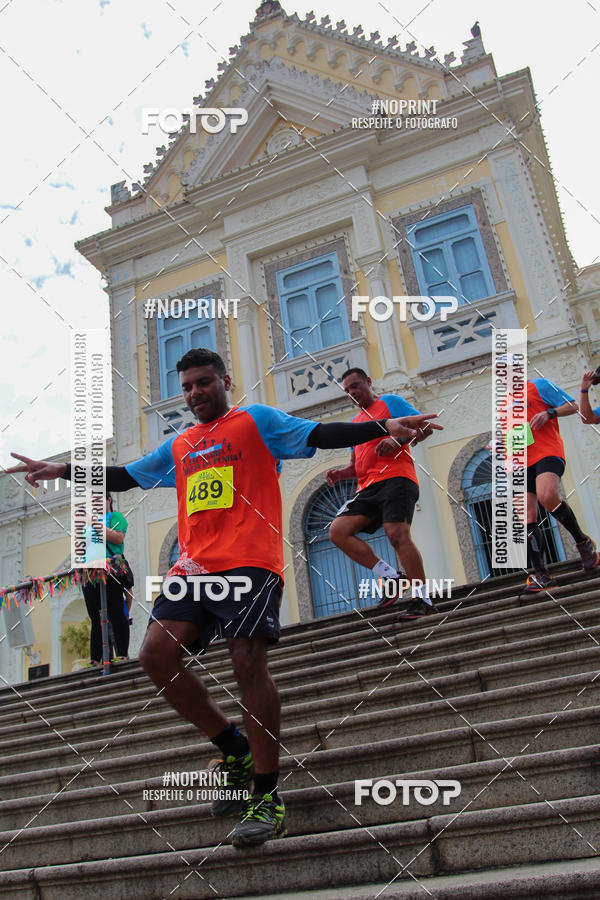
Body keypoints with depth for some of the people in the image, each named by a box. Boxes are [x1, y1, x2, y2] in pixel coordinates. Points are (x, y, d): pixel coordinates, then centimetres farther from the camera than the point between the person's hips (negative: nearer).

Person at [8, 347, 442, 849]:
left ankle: (267, 796, -1)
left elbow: (321, 435, -2)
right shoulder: (179, 446, 25)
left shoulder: (256, 420, 9)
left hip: (249, 562, -6)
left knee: (248, 662, -15)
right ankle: (234, 748, 10)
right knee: (157, 653, -8)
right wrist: (63, 471, 27)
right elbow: (125, 477, 31)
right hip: (193, 566, 6)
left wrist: (383, 426, -15)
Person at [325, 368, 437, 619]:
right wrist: (340, 472, 9)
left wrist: (397, 440, -18)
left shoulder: (389, 401, 10)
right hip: (368, 487, 7)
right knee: (338, 530, -9)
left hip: (395, 479, -7)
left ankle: (423, 599, -9)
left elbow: (425, 426, -1)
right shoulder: (354, 422, 29)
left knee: (397, 534, -20)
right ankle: (389, 576, -5)